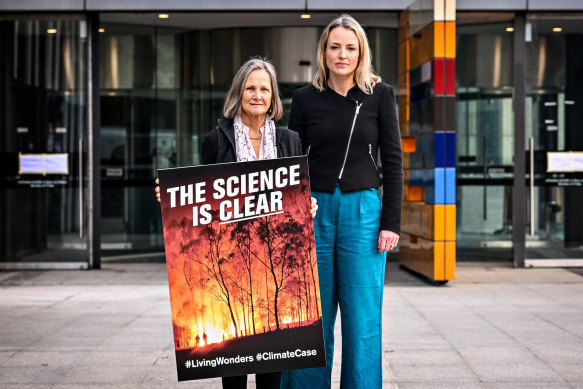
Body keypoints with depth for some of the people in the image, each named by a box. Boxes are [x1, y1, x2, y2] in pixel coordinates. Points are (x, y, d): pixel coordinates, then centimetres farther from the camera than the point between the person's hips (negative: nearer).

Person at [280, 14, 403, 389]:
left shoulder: (380, 95, 2)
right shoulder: (306, 98, 5)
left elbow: (393, 161, 1)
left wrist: (391, 222, -5)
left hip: (363, 211, -1)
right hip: (314, 209, 1)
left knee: (362, 319, 2)